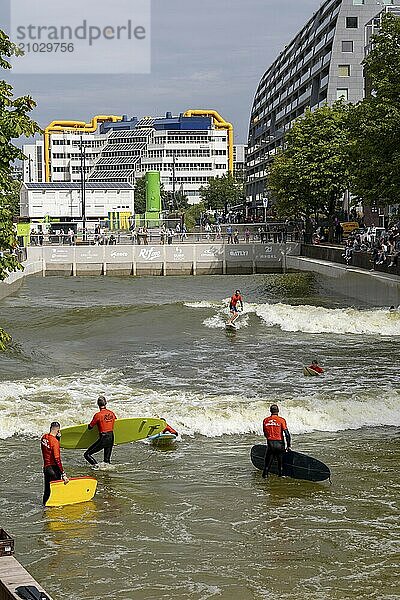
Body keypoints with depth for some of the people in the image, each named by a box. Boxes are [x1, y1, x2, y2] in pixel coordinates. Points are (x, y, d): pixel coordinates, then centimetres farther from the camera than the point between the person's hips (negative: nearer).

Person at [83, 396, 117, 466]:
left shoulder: (98, 415, -12)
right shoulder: (111, 413, 4)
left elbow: (90, 427, -6)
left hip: (103, 439, -6)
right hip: (111, 438, 6)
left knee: (87, 454, -1)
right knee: (107, 460, 18)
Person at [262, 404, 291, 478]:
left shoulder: (265, 420, 1)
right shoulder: (281, 420, -8)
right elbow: (287, 434, -11)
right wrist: (288, 445, -4)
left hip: (270, 444, 2)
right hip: (279, 444, -2)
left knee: (268, 460, 13)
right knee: (280, 460, 13)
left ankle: (265, 474, 14)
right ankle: (281, 475, 18)